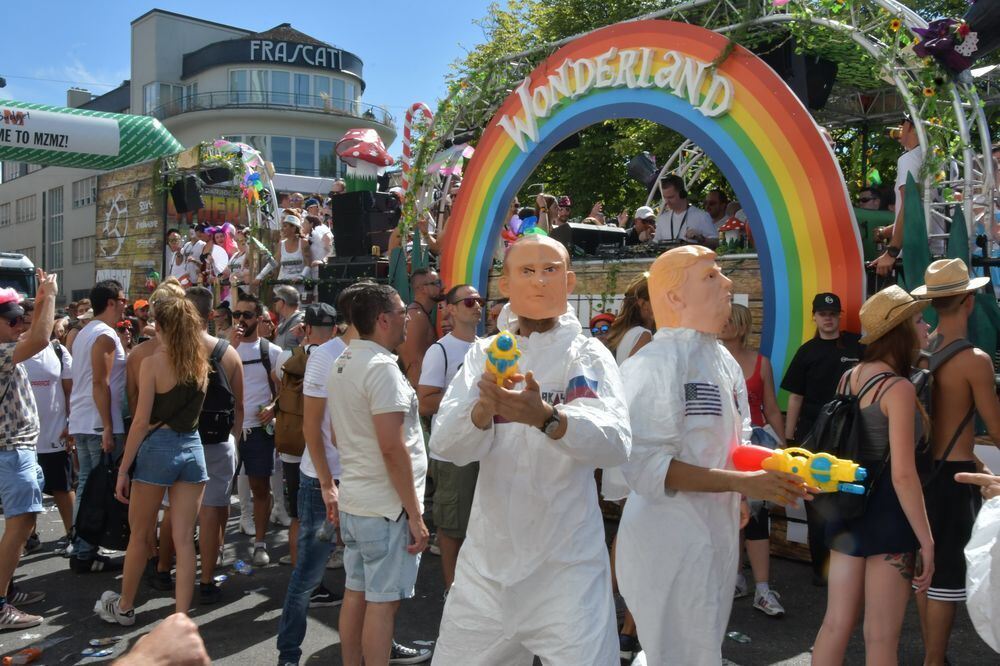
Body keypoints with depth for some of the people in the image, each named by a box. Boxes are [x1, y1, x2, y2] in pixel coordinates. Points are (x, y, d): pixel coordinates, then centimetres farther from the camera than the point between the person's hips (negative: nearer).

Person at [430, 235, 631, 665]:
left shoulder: (589, 354, -4)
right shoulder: (484, 354, 4)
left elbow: (616, 443, -20)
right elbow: (445, 445, -7)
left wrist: (545, 417, -38)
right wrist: (484, 408, -27)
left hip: (568, 564, -3)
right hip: (488, 558, 3)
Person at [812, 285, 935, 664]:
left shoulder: (849, 378, 6)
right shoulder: (899, 388, -17)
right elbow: (902, 475, -21)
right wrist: (926, 540, -15)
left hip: (847, 506, 7)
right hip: (886, 515, -7)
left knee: (836, 624, 15)